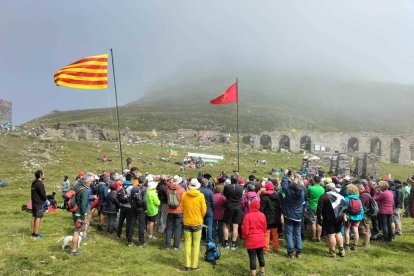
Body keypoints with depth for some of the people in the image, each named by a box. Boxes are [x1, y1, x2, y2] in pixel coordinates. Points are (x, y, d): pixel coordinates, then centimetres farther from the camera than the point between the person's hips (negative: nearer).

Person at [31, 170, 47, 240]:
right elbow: (43, 193, -19)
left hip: (34, 202, 9)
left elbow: (33, 193, 15)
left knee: (34, 217, 13)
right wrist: (46, 199, -3)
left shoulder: (34, 183, 12)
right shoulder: (40, 183, -17)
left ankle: (33, 233, 20)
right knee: (38, 218, -6)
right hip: (39, 203, -9)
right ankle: (36, 235, -5)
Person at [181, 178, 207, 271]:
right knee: (196, 244, 8)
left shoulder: (184, 195, -7)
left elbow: (182, 209, 3)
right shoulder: (201, 196, -12)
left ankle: (187, 265, 15)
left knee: (187, 244, 11)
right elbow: (204, 211, -5)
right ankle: (194, 265, 12)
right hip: (197, 222, -2)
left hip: (187, 222, 2)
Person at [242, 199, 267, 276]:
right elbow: (264, 228, 9)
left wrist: (244, 237, 4)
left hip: (251, 240, -5)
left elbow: (245, 229, -13)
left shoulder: (248, 216, -16)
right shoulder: (262, 215, -1)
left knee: (252, 257, 1)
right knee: (261, 256, 17)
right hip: (260, 240, 5)